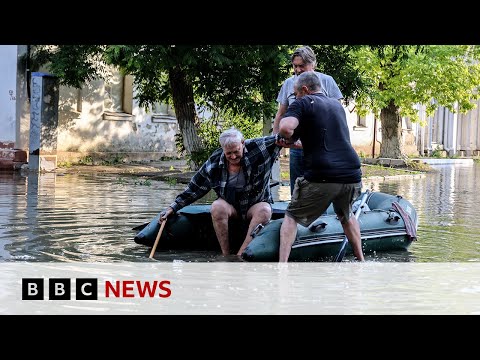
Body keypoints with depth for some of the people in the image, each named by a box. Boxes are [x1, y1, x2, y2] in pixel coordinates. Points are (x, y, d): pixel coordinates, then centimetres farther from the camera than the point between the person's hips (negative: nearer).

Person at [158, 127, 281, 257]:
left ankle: (240, 255, -36)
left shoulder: (257, 148, -12)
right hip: (230, 206, 1)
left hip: (257, 204, -1)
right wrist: (173, 207, 0)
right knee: (217, 207, -32)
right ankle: (226, 255, -26)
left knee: (265, 211, -35)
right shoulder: (214, 163, -7)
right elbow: (195, 188, 1)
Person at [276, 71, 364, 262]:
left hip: (321, 177, -6)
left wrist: (287, 138, 5)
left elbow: (285, 127, -18)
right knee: (346, 215, 32)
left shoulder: (303, 103, 2)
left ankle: (282, 265, 0)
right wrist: (293, 142, 37)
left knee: (292, 217, 11)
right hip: (352, 175, 6)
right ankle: (360, 259, 31)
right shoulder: (337, 105, 23)